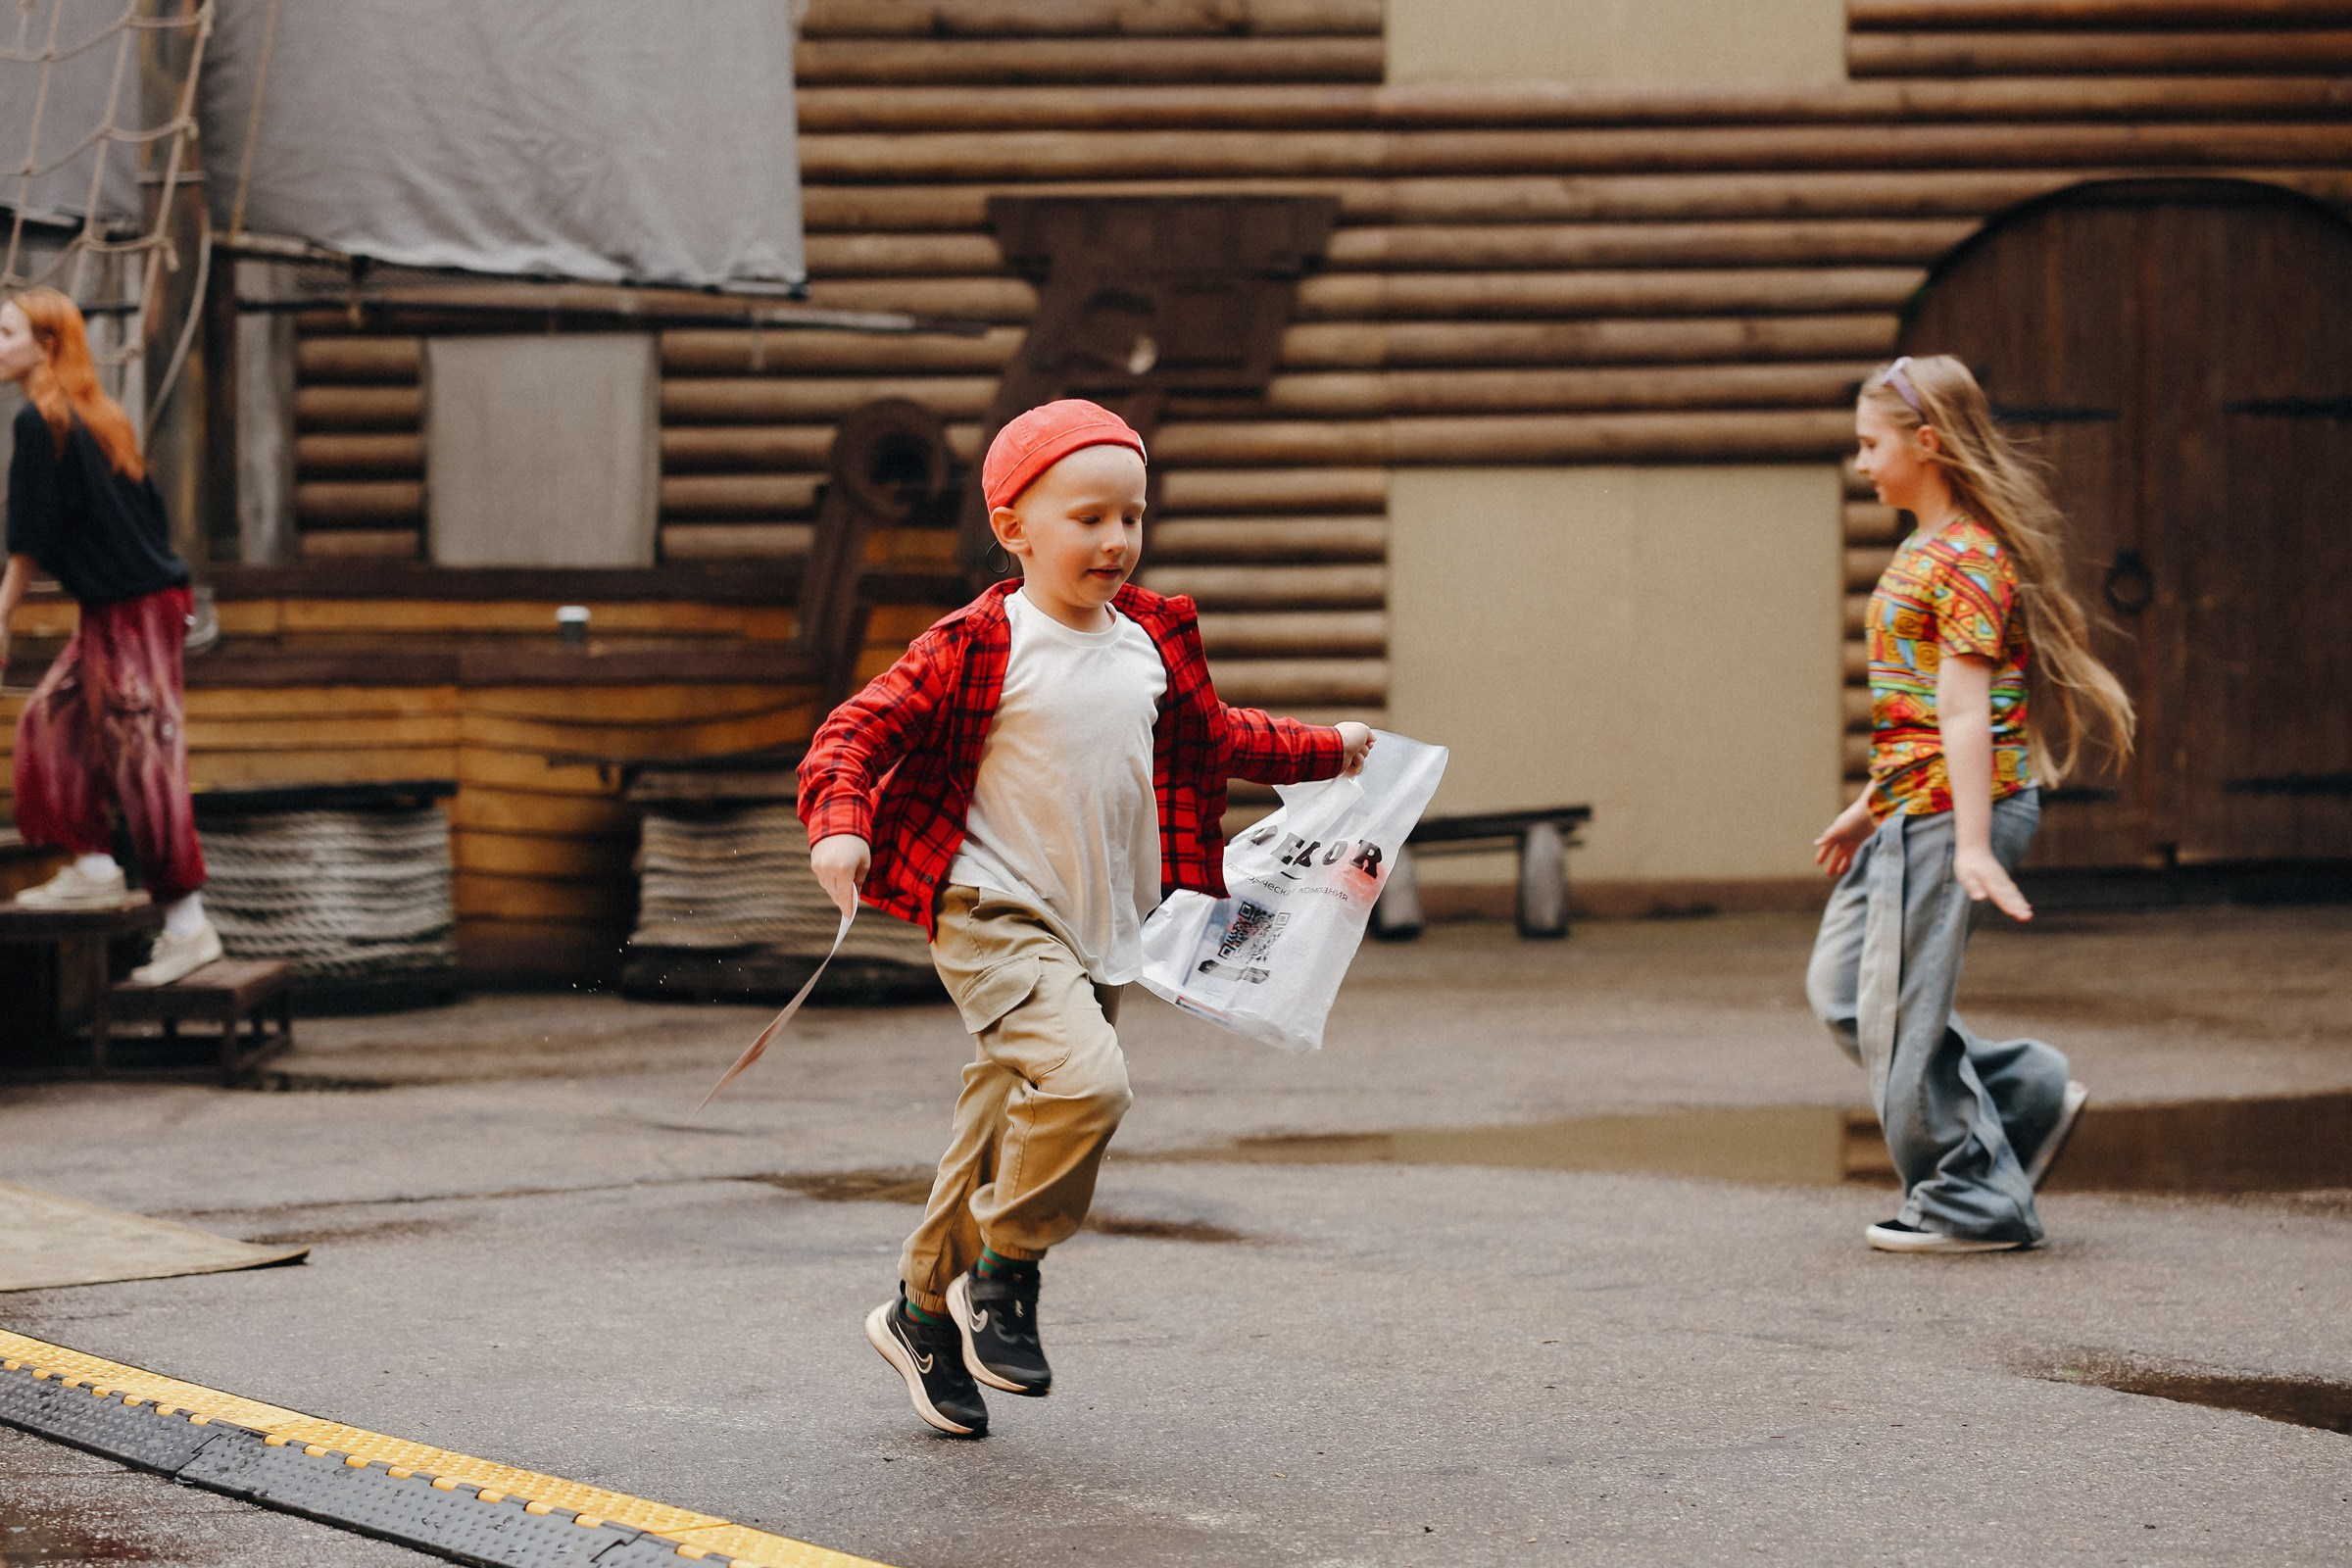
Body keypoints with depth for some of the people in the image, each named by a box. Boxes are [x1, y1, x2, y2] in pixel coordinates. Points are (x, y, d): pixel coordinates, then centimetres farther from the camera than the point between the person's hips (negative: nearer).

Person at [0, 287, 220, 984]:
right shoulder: (102, 417, 13)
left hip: (128, 611, -9)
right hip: (150, 596, 9)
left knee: (144, 756, -7)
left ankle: (187, 923, -7)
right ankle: (93, 868, 16)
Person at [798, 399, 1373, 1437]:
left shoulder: (1151, 644, 8)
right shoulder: (982, 649, -12)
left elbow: (1212, 738, 27)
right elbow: (857, 731, -13)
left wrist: (1325, 751, 28)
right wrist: (839, 826, -30)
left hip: (1097, 935, 7)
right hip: (994, 919, -7)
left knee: (1005, 1132, 13)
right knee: (1084, 1079, -28)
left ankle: (924, 1312, 31)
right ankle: (1004, 1273, -8)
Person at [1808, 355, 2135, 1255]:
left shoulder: (1966, 559, -16)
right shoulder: (1930, 550, 15)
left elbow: (1965, 710, -23)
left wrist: (1973, 845, -27)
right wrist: (1872, 804, 28)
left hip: (1948, 812, -10)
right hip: (1909, 811, 10)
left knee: (1901, 1011, -4)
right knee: (1841, 987, 13)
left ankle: (1972, 1205, 8)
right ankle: (2029, 1096, 16)